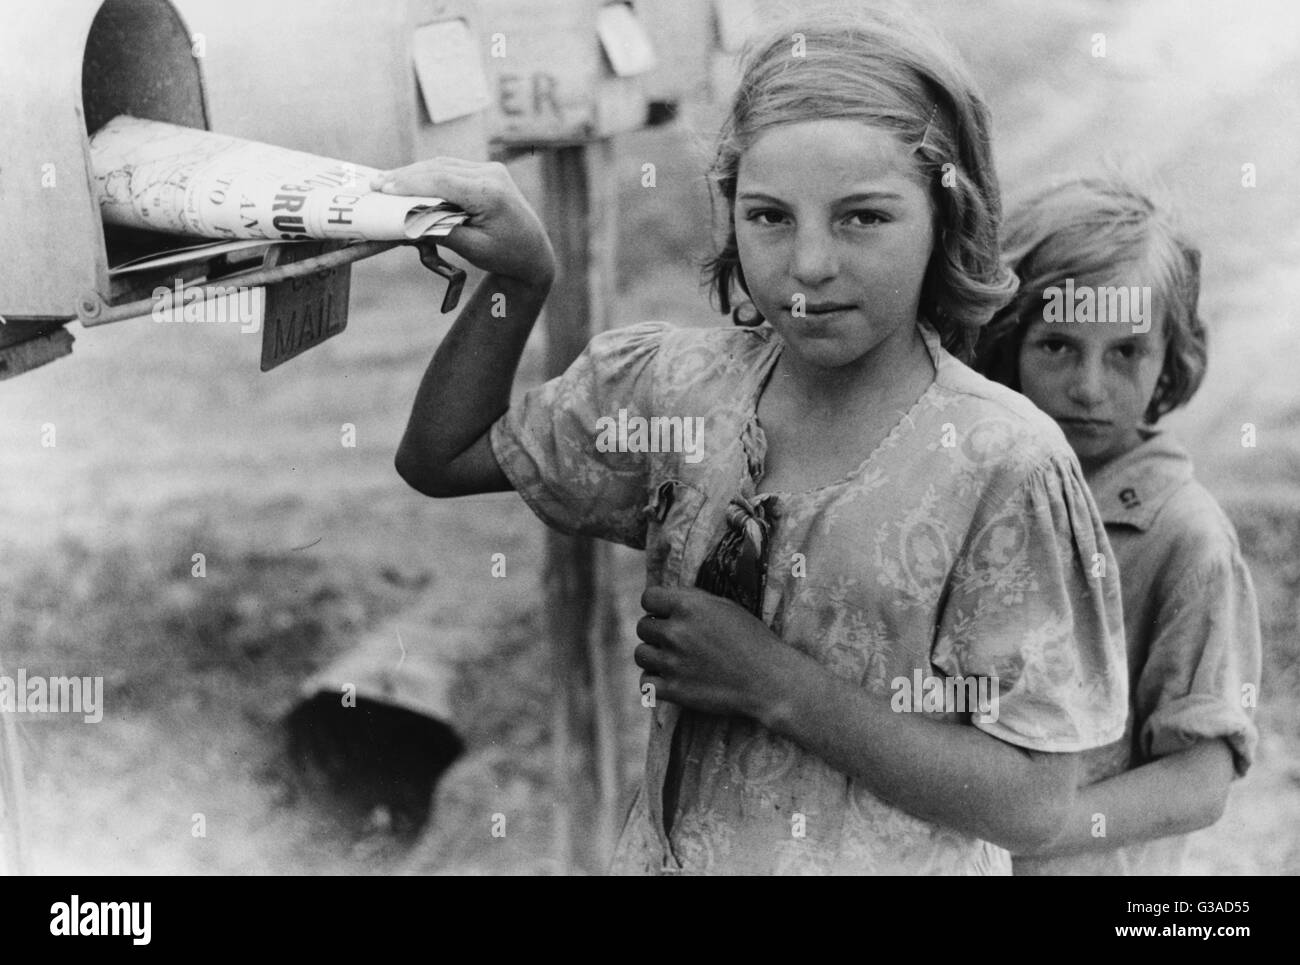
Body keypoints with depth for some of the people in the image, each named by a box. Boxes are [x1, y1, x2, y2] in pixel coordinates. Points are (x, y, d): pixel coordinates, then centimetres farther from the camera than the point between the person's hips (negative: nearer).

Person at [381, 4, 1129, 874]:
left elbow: (1031, 803, -20)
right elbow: (439, 460, 1)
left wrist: (771, 681, -23)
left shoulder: (1002, 466, -20)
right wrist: (523, 276, -13)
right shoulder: (675, 383, -7)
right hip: (668, 849, 5)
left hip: (885, 862, -4)